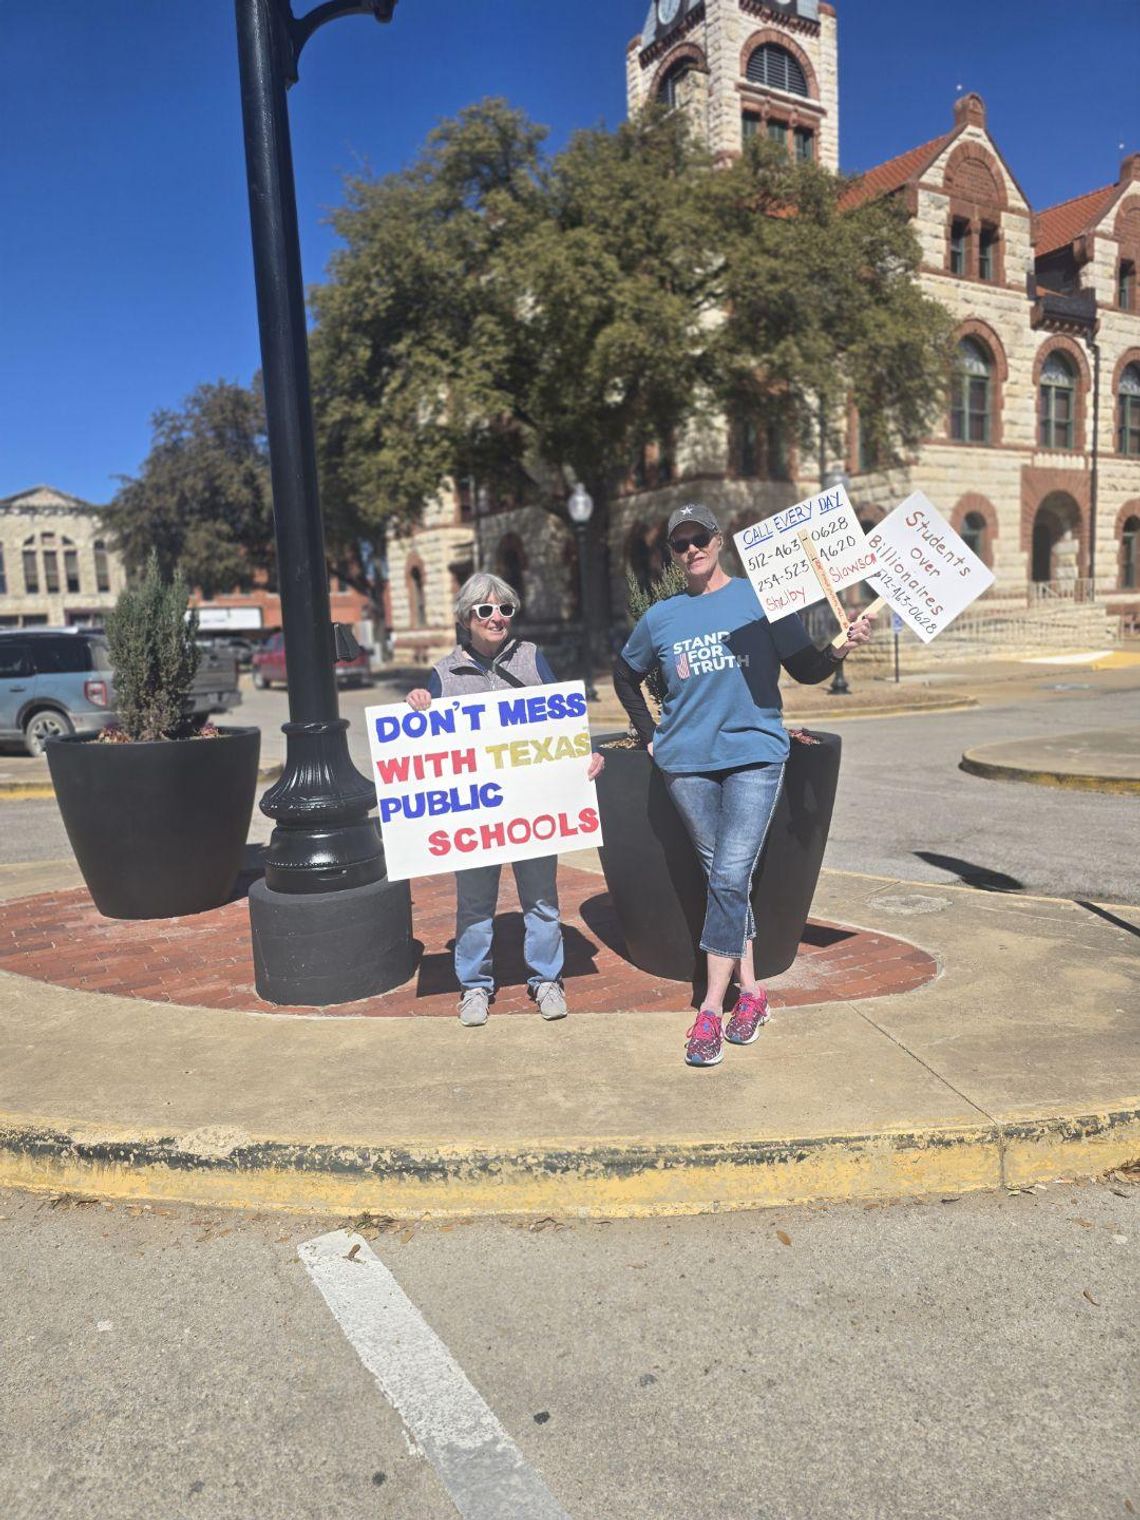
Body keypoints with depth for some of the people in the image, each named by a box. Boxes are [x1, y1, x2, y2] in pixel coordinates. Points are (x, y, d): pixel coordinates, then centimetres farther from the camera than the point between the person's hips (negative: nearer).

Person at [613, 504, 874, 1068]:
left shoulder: (761, 598, 1)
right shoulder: (661, 617, 8)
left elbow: (805, 668, 1)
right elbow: (625, 673, 23)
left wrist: (841, 649, -18)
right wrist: (649, 733, 14)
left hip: (754, 753, -3)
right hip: (686, 762, 3)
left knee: (730, 878, -11)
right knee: (722, 877, 10)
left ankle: (712, 1009, -4)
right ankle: (750, 990, 22)